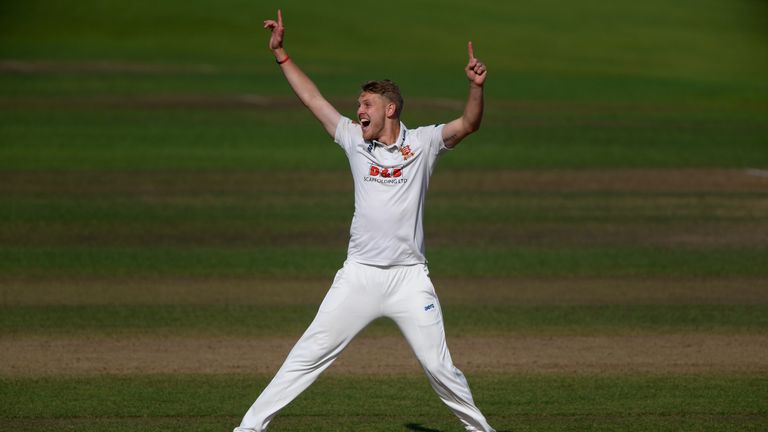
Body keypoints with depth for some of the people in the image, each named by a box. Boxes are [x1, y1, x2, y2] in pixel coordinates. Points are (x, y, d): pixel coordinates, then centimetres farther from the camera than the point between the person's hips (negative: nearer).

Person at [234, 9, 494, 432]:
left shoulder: (422, 143, 1)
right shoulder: (356, 141, 8)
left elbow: (469, 124, -12)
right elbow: (313, 98, 13)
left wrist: (476, 86, -30)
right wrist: (280, 54, 12)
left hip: (409, 277, -2)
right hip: (359, 274, 2)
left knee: (438, 366, -1)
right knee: (308, 354, -2)